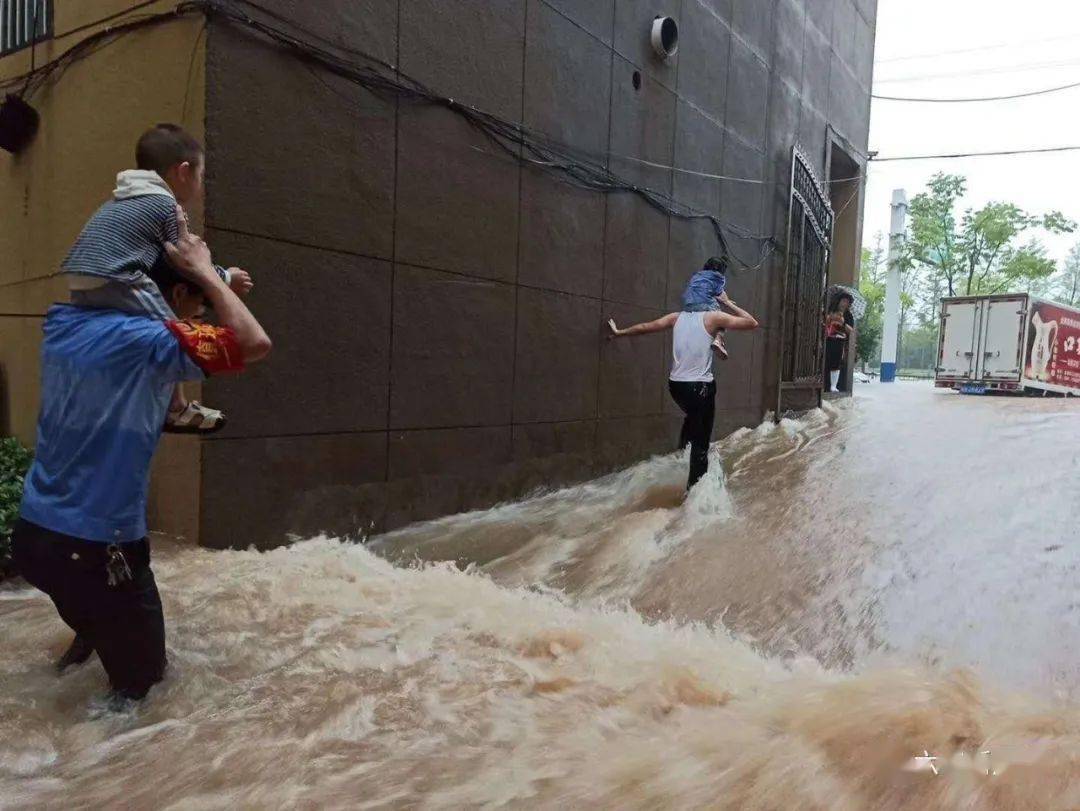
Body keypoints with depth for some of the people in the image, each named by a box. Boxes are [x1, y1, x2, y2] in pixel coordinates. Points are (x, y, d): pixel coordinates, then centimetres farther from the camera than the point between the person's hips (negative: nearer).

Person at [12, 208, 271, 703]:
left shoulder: (64, 325, 3)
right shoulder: (146, 342, -20)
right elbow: (255, 345, -24)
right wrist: (206, 273, -13)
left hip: (32, 532, 8)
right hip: (96, 550, -8)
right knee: (141, 679, 15)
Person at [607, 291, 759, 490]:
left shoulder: (677, 317, 9)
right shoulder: (714, 317, -6)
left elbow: (645, 327, 19)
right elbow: (753, 323, -1)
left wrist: (619, 332, 34)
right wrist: (728, 303, 6)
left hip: (676, 385, 6)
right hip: (701, 386, -6)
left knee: (693, 418, 36)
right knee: (701, 443, 3)